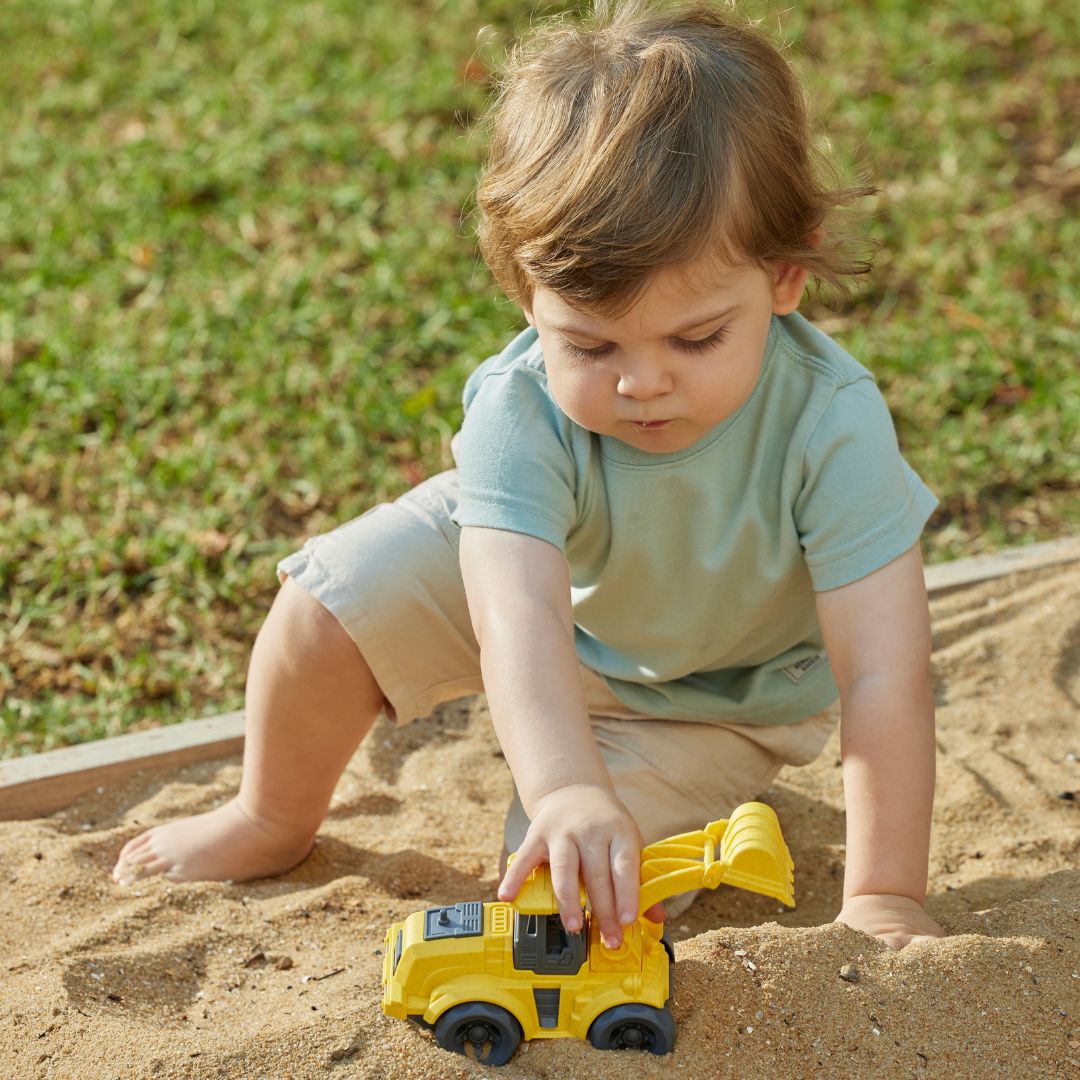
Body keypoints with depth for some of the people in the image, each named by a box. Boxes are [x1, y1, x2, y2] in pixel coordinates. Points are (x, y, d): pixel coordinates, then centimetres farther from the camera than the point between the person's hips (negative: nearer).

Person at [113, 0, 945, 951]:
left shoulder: (830, 425, -38)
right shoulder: (520, 411, -36)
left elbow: (882, 676, -38)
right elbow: (520, 627, -49)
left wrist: (883, 896, -41)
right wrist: (565, 791, -66)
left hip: (719, 688, -2)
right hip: (547, 583, 2)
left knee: (589, 891, -18)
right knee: (335, 599, -15)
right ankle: (273, 825, 14)